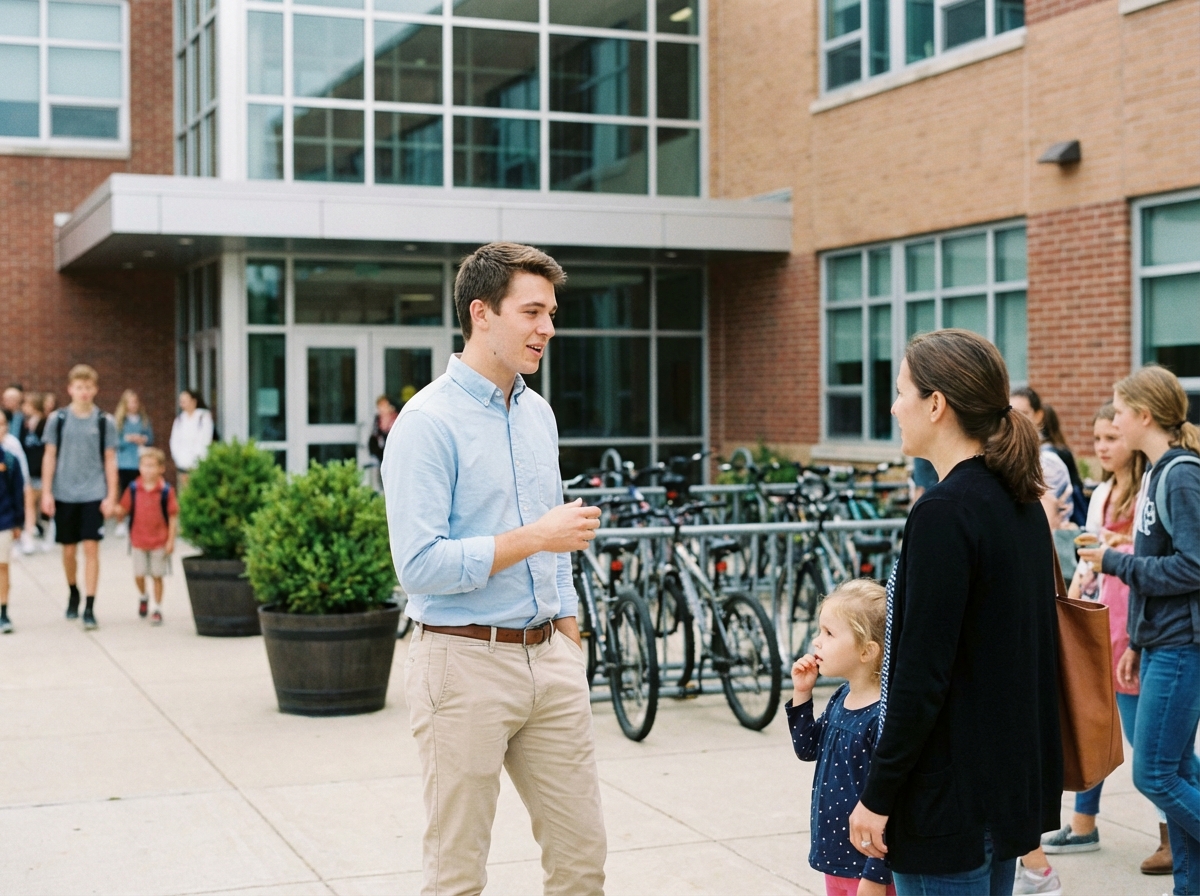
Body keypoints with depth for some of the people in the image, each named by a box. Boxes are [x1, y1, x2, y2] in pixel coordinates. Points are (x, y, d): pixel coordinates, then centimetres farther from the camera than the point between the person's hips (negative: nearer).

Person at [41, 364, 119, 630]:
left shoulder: (104, 422, 1)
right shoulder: (58, 419, 3)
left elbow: (110, 460, 3)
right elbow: (50, 456, 5)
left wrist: (111, 496, -2)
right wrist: (46, 492, 0)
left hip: (93, 495, -1)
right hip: (64, 495, 1)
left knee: (91, 548, -8)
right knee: (68, 550, 10)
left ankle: (89, 608, -4)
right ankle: (73, 593, 35)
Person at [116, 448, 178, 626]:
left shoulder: (166, 490, -10)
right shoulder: (133, 488, -2)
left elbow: (173, 516, -7)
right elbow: (124, 510, 4)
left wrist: (171, 540, -9)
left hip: (159, 542, -2)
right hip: (138, 540, 2)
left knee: (157, 576, 4)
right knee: (138, 574, 6)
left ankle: (157, 609, 15)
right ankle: (142, 597, 36)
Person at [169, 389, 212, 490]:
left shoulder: (204, 417, -2)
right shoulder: (179, 419, 14)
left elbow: (204, 442, -7)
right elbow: (174, 443, 10)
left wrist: (192, 463, -7)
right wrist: (182, 461, -3)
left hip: (198, 465, -4)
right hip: (182, 465, 4)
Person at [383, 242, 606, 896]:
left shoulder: (539, 414, 12)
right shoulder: (430, 420, -13)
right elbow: (420, 566, -20)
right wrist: (532, 538, -19)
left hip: (549, 660, 7)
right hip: (467, 663, -7)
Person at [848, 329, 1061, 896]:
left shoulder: (945, 513, -20)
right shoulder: (1021, 504, 8)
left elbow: (921, 677, -22)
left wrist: (877, 795, -15)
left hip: (952, 792, -9)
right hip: (1011, 781, 9)